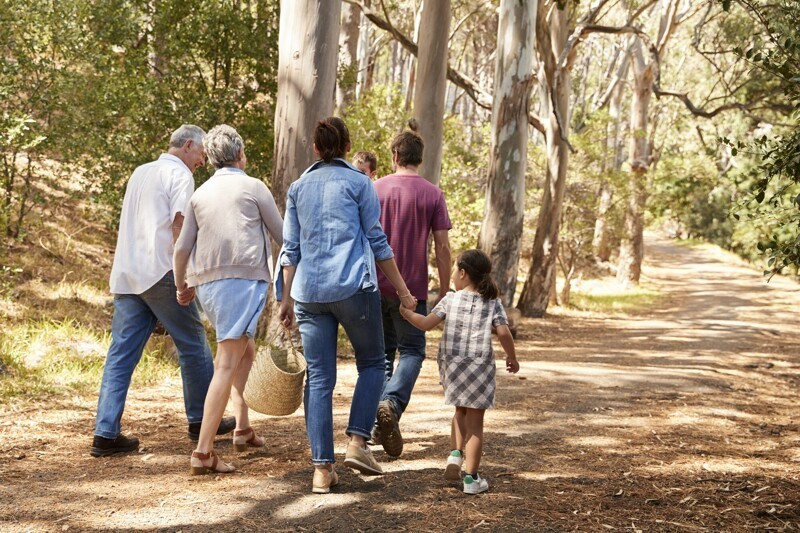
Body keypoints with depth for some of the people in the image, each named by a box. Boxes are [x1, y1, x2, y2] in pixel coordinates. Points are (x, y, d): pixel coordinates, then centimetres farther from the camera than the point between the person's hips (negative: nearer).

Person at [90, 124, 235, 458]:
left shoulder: (140, 173, 21)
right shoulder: (180, 175, -4)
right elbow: (179, 225, -14)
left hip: (126, 275, 7)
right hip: (162, 273, -7)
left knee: (121, 354, 2)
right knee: (193, 346, 8)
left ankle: (106, 434, -4)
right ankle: (201, 420, 19)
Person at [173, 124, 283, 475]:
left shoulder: (201, 193, 15)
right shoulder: (253, 187, 2)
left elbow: (182, 247, 14)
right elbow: (282, 235, 9)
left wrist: (181, 284, 29)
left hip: (206, 284, 6)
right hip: (244, 279, -6)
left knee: (245, 350, 26)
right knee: (226, 365, -10)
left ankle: (243, 428, 21)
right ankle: (203, 452, -16)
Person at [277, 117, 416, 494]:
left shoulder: (299, 188, 13)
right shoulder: (358, 183, 2)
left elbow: (291, 248, 12)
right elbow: (378, 242, 1)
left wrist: (287, 299, 17)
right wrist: (403, 292, 8)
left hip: (309, 292, 4)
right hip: (353, 287, -3)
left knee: (318, 378, 4)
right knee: (372, 363, 13)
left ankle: (322, 469, 0)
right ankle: (357, 442, -4)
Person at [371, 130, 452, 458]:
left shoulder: (375, 189, 2)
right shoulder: (433, 195, -2)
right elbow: (442, 247, -5)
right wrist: (444, 291, 2)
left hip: (376, 285, 2)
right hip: (412, 287, -2)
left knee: (382, 351, 14)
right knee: (411, 351, 6)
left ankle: (378, 423, 15)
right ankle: (392, 404, -20)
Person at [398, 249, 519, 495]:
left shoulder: (451, 300, 1)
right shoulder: (493, 303, 2)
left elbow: (426, 323, -3)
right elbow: (504, 333, -7)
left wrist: (407, 313, 12)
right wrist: (512, 358, 7)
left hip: (451, 365, 1)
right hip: (480, 366, -1)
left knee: (461, 411, 26)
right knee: (475, 422, 4)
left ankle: (455, 454, 8)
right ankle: (471, 478, 4)